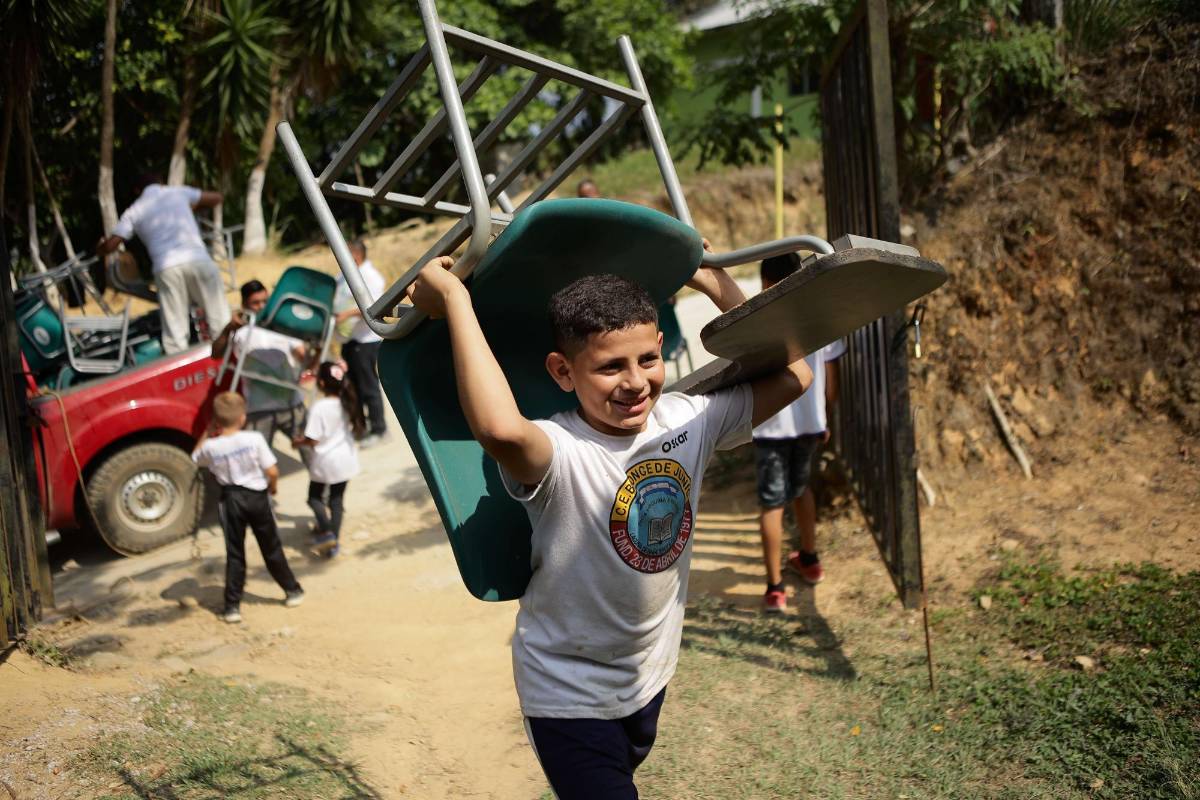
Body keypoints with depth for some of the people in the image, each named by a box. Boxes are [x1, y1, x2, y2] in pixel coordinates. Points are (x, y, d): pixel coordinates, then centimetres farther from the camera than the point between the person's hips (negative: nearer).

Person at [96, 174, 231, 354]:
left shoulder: (134, 212, 17)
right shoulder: (179, 192, 20)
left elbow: (110, 245, 13)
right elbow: (217, 197, 30)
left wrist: (99, 250, 35)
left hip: (166, 267, 0)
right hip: (197, 259, 0)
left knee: (174, 330, 4)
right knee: (219, 318, 8)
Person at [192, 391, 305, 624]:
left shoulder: (211, 446, -11)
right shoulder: (254, 439, -16)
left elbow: (195, 457, 13)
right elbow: (272, 471, -14)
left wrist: (208, 431, 12)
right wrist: (272, 487, 6)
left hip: (231, 500, 0)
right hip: (257, 496, 0)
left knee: (234, 553, 9)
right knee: (271, 548, 15)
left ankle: (232, 606, 9)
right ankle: (293, 591, 27)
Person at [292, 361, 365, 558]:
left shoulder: (319, 408, -24)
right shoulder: (347, 402, -6)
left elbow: (312, 440, -20)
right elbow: (356, 429, 9)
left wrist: (297, 442, -2)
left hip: (324, 461, -5)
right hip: (345, 459, 5)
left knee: (315, 497, 15)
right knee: (337, 499, 14)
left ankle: (326, 531, -4)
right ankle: (333, 542, 15)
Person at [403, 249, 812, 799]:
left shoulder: (687, 421, -11)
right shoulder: (559, 452, -31)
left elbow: (790, 376, -6)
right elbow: (500, 428, -55)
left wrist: (717, 285, -6)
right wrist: (454, 300, -45)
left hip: (650, 677, 7)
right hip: (568, 694, -6)